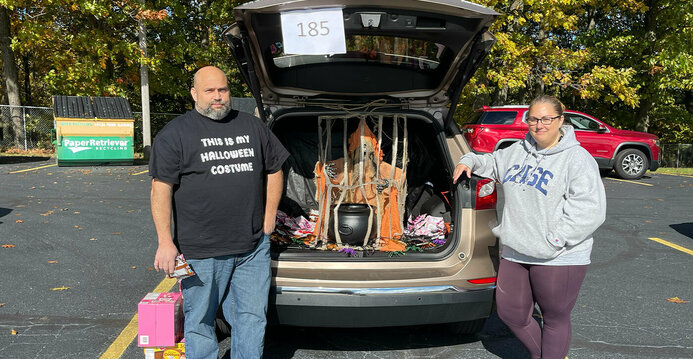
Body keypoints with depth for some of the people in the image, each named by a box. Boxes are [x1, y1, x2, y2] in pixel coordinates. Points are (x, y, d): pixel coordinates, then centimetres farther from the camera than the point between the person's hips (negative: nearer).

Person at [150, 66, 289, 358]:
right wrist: (166, 242, -12)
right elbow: (161, 189, -6)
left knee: (252, 318, 11)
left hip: (253, 248, 4)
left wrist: (268, 219, 12)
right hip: (201, 252, -3)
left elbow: (274, 171, 19)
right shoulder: (175, 134, -2)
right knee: (199, 322, 8)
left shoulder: (253, 127, 11)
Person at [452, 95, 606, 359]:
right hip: (515, 253, 7)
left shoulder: (577, 158, -10)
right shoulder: (518, 151, 10)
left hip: (558, 259, -6)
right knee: (510, 312, 15)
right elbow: (492, 163, 30)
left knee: (555, 319, 9)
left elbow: (590, 210, -18)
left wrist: (553, 240, -22)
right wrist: (469, 161, 11)